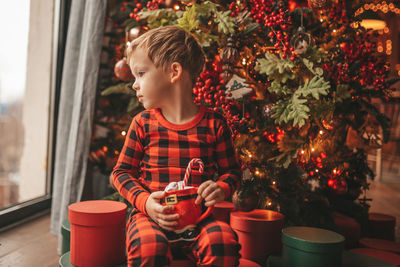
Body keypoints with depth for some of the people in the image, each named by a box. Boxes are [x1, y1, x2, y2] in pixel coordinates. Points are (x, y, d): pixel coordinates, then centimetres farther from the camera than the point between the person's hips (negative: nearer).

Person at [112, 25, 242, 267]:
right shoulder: (143, 123, 5)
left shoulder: (214, 123, 2)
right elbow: (122, 171, 8)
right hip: (151, 214, 0)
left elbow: (232, 170, 11)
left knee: (224, 241, -29)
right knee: (147, 246, -32)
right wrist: (145, 201, -10)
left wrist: (221, 189, -12)